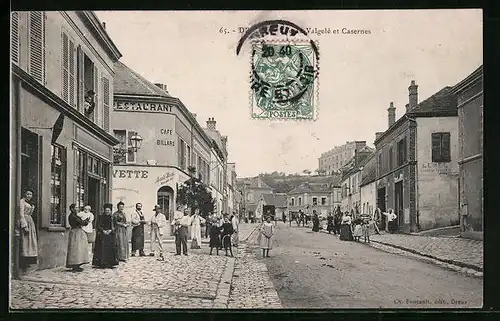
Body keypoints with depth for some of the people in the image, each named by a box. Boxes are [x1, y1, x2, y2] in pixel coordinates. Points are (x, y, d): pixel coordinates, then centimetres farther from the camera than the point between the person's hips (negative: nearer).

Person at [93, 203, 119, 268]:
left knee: (110, 248, -1)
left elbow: (115, 226, 6)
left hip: (111, 235, 2)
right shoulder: (100, 216, 3)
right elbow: (97, 225, -1)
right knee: (102, 248, -7)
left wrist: (110, 230, -11)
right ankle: (101, 263, -4)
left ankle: (110, 263, 4)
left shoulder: (112, 218, 10)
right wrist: (103, 230, -13)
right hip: (101, 235, -2)